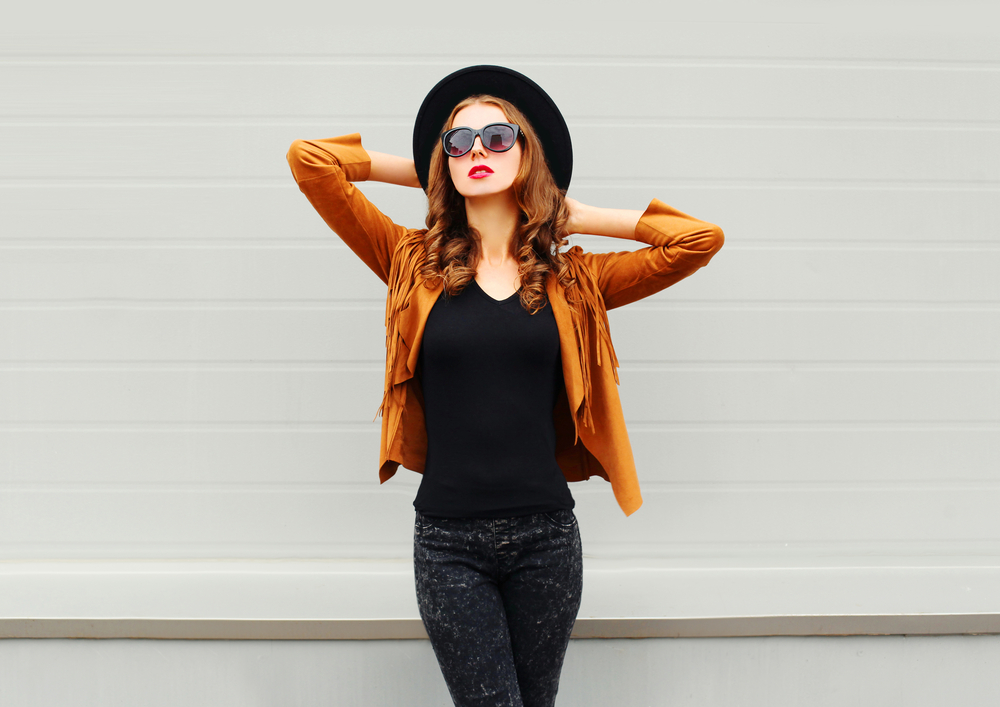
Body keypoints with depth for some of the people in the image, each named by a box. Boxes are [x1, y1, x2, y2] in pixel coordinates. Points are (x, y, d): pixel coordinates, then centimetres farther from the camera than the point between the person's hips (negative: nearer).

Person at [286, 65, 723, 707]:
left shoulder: (571, 280, 6)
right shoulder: (416, 264, 3)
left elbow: (701, 239, 3)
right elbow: (310, 159, -1)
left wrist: (578, 216, 8)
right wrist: (422, 172, 10)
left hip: (546, 534, 2)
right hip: (449, 540, -1)